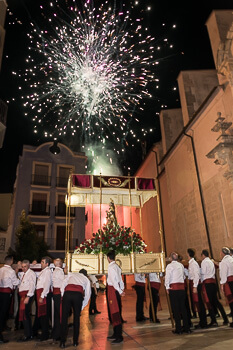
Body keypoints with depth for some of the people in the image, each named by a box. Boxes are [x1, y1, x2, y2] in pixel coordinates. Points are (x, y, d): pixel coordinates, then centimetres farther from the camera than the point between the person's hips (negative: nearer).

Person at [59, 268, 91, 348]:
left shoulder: (71, 275, 33)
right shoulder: (86, 279, 31)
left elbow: (62, 286, 19)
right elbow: (88, 294, 24)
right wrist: (82, 307, 30)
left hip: (67, 293, 0)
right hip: (78, 295, 0)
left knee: (64, 318, 10)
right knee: (76, 318, 16)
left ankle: (62, 342, 13)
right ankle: (75, 342, 22)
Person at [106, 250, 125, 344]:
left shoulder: (111, 267, -15)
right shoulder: (116, 266, 13)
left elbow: (114, 280, -20)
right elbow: (120, 279, 12)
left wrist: (120, 291, -17)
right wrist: (122, 289, 9)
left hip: (113, 289, -9)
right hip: (116, 289, 9)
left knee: (115, 313, -3)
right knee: (116, 312, 16)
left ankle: (119, 337, 3)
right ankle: (116, 334, 27)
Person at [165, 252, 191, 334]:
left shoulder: (169, 266, -6)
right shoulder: (181, 265, 11)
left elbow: (167, 277, -10)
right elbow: (184, 276, 15)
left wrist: (167, 287, -4)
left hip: (173, 288, -5)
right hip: (182, 287, 5)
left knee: (175, 309, 2)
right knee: (183, 307, 12)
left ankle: (178, 329, 6)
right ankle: (186, 328, 16)